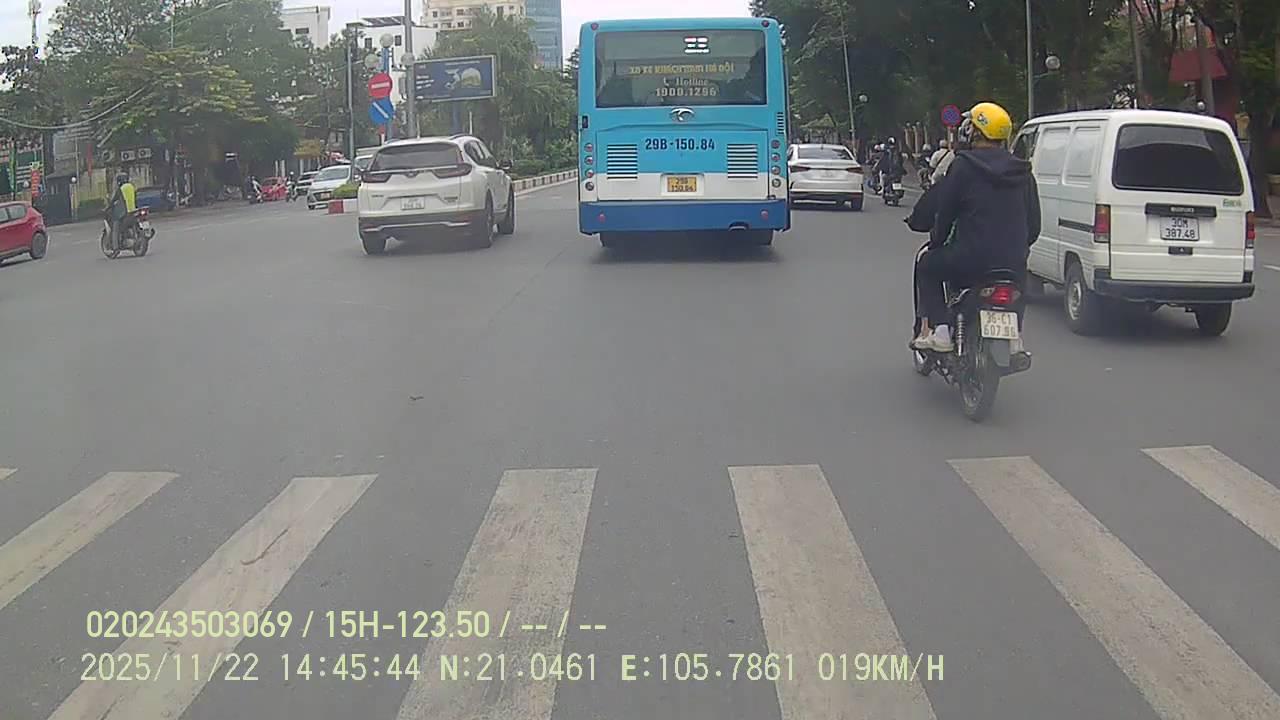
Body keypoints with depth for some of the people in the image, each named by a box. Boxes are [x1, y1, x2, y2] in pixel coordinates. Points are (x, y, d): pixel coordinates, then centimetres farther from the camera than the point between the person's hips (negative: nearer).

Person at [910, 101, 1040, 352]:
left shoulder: (963, 165, -6)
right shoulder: (1022, 172, 9)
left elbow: (945, 210, -3)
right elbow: (1034, 222, 11)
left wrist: (936, 241, 14)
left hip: (971, 259, -5)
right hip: (1014, 263, 5)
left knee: (926, 264, 20)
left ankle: (937, 330, 8)